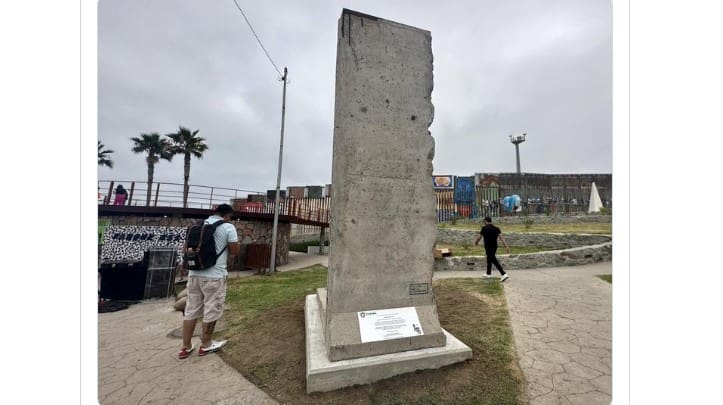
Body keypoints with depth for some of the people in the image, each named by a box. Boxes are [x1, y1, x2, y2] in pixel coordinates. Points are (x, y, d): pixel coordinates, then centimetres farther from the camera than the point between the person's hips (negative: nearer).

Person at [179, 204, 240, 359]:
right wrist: (226, 248, 13)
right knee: (211, 310, 9)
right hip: (214, 276, -6)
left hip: (194, 273, 6)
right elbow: (235, 250, -8)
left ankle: (186, 347, 27)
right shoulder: (228, 227, -9)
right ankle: (206, 345, 24)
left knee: (191, 310, 15)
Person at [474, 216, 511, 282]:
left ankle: (504, 274, -13)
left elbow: (479, 237, -5)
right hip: (494, 247, 7)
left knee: (494, 261, -5)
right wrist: (506, 246, -10)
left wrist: (476, 242, 14)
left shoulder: (484, 228, -12)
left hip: (488, 247, -7)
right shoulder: (496, 228, 3)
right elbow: (501, 238, -6)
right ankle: (488, 274, 33)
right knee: (489, 259, 21)